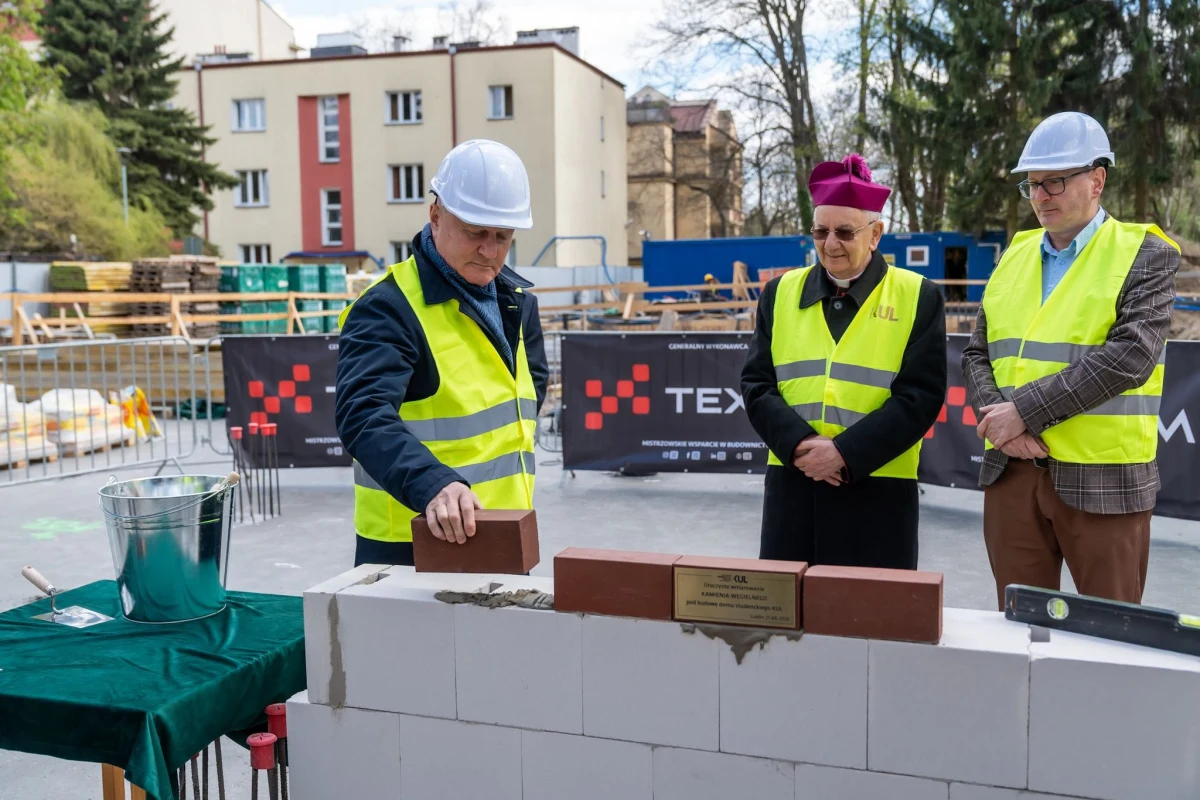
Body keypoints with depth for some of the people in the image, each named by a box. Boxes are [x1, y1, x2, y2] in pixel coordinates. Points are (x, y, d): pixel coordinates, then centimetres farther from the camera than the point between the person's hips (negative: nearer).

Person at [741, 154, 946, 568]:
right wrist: (799, 445, -14)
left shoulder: (918, 297, 1)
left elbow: (920, 396, -8)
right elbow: (756, 384, 3)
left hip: (877, 491, -2)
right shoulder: (781, 293, 9)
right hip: (792, 484, 3)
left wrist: (845, 453, -17)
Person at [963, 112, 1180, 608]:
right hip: (1012, 470, 5)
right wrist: (999, 417, -9)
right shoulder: (1014, 256, 13)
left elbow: (1129, 356, -16)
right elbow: (977, 354, 10)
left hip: (1102, 478, -4)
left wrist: (1026, 410, -19)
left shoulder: (1145, 254, -2)